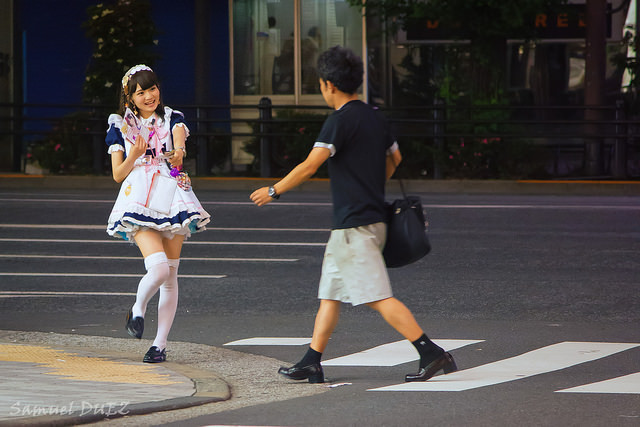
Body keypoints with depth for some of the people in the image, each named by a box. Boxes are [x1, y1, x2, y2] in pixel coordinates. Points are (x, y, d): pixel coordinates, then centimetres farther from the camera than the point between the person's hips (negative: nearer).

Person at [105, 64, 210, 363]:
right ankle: (138, 310, 9)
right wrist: (134, 155, -14)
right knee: (158, 268, -21)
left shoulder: (171, 119, 9)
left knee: (170, 276, 1)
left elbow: (180, 136, -15)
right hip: (139, 201, -2)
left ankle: (161, 343, 9)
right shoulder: (120, 127, 7)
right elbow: (118, 175, 6)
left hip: (172, 200, 2)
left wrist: (178, 150, -39)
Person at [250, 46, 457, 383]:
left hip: (354, 225, -10)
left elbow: (310, 166, -19)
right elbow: (394, 158, 27)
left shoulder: (340, 121, -15)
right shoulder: (374, 117, 12)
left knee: (379, 298, -11)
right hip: (374, 215, 10)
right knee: (330, 292, 14)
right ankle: (311, 363, 16)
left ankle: (431, 354, -15)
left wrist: (273, 191, -8)